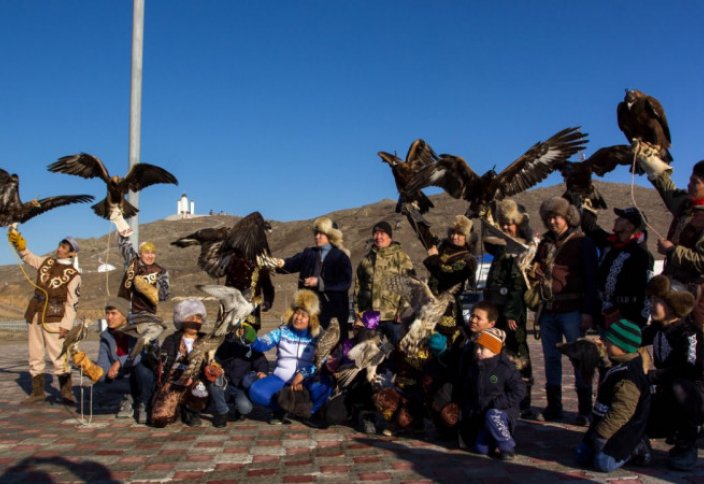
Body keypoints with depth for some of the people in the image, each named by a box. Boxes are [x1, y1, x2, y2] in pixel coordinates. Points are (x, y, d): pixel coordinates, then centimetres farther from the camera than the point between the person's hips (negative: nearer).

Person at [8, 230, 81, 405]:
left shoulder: (73, 274, -5)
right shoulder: (47, 262, 11)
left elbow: (72, 302, -8)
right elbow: (27, 256, 19)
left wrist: (66, 324, -15)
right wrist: (18, 244, -2)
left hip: (54, 317, -6)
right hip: (34, 314, 6)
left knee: (58, 356, -8)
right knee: (35, 355, 10)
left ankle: (67, 393, -2)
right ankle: (38, 392, 20)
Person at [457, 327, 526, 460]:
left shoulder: (505, 368, -9)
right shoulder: (471, 368, 7)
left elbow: (518, 391, -13)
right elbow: (464, 393, 16)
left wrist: (498, 403, -20)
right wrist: (468, 412, 4)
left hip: (503, 411, -4)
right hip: (479, 416, 4)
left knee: (492, 416, -38)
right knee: (480, 449, -12)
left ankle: (508, 448, -19)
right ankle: (497, 436, 19)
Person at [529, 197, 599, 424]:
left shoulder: (582, 243, -1)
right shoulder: (545, 243, 16)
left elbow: (591, 279, -6)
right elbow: (536, 272, 26)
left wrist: (588, 311, -13)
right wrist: (533, 268, 3)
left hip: (572, 310, -6)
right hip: (548, 310, 6)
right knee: (551, 358, 9)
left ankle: (585, 409, 3)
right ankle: (553, 406, 17)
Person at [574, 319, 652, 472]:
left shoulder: (628, 377, -24)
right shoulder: (619, 366, 10)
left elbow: (621, 413, -27)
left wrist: (601, 435, -22)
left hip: (624, 430, -10)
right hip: (604, 424, 10)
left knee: (603, 463, -20)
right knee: (582, 456, 5)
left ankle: (636, 448, 4)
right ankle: (630, 447, 14)